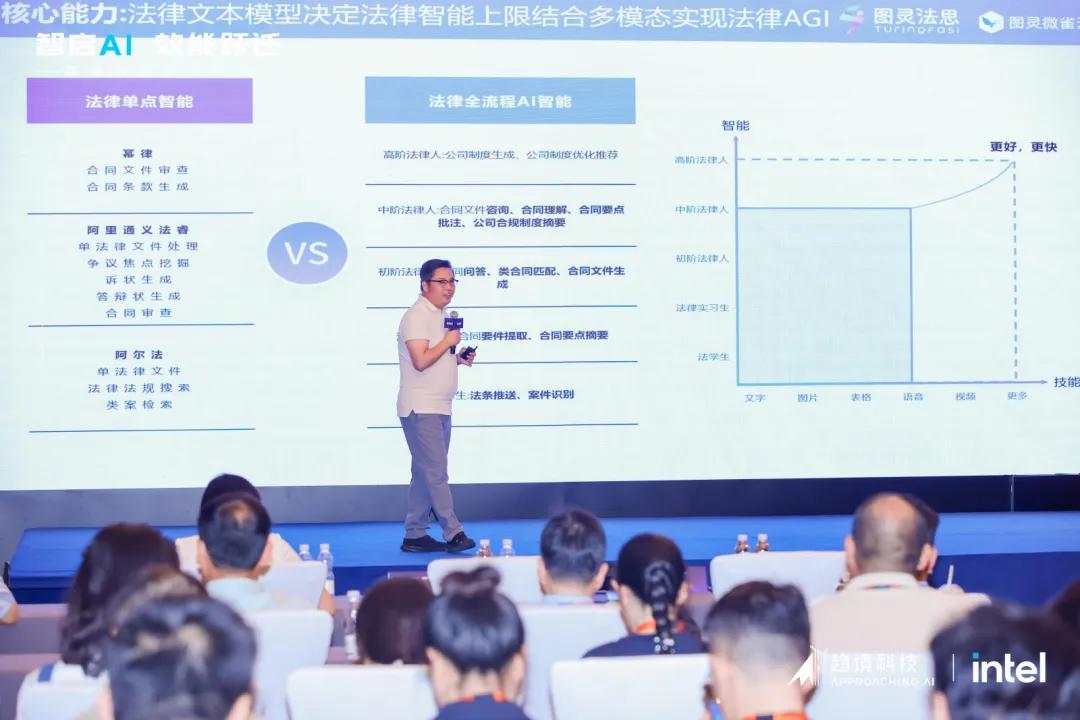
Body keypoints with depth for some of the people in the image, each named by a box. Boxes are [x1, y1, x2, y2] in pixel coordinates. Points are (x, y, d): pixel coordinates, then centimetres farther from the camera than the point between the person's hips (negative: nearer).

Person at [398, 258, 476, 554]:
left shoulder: (441, 316, 17)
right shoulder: (416, 316, -13)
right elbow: (421, 361, -23)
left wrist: (459, 358, 9)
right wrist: (448, 342, -14)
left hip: (439, 408, 10)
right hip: (421, 409, -10)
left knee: (426, 474, 10)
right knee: (436, 473, -9)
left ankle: (415, 535, 14)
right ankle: (453, 533, -9)